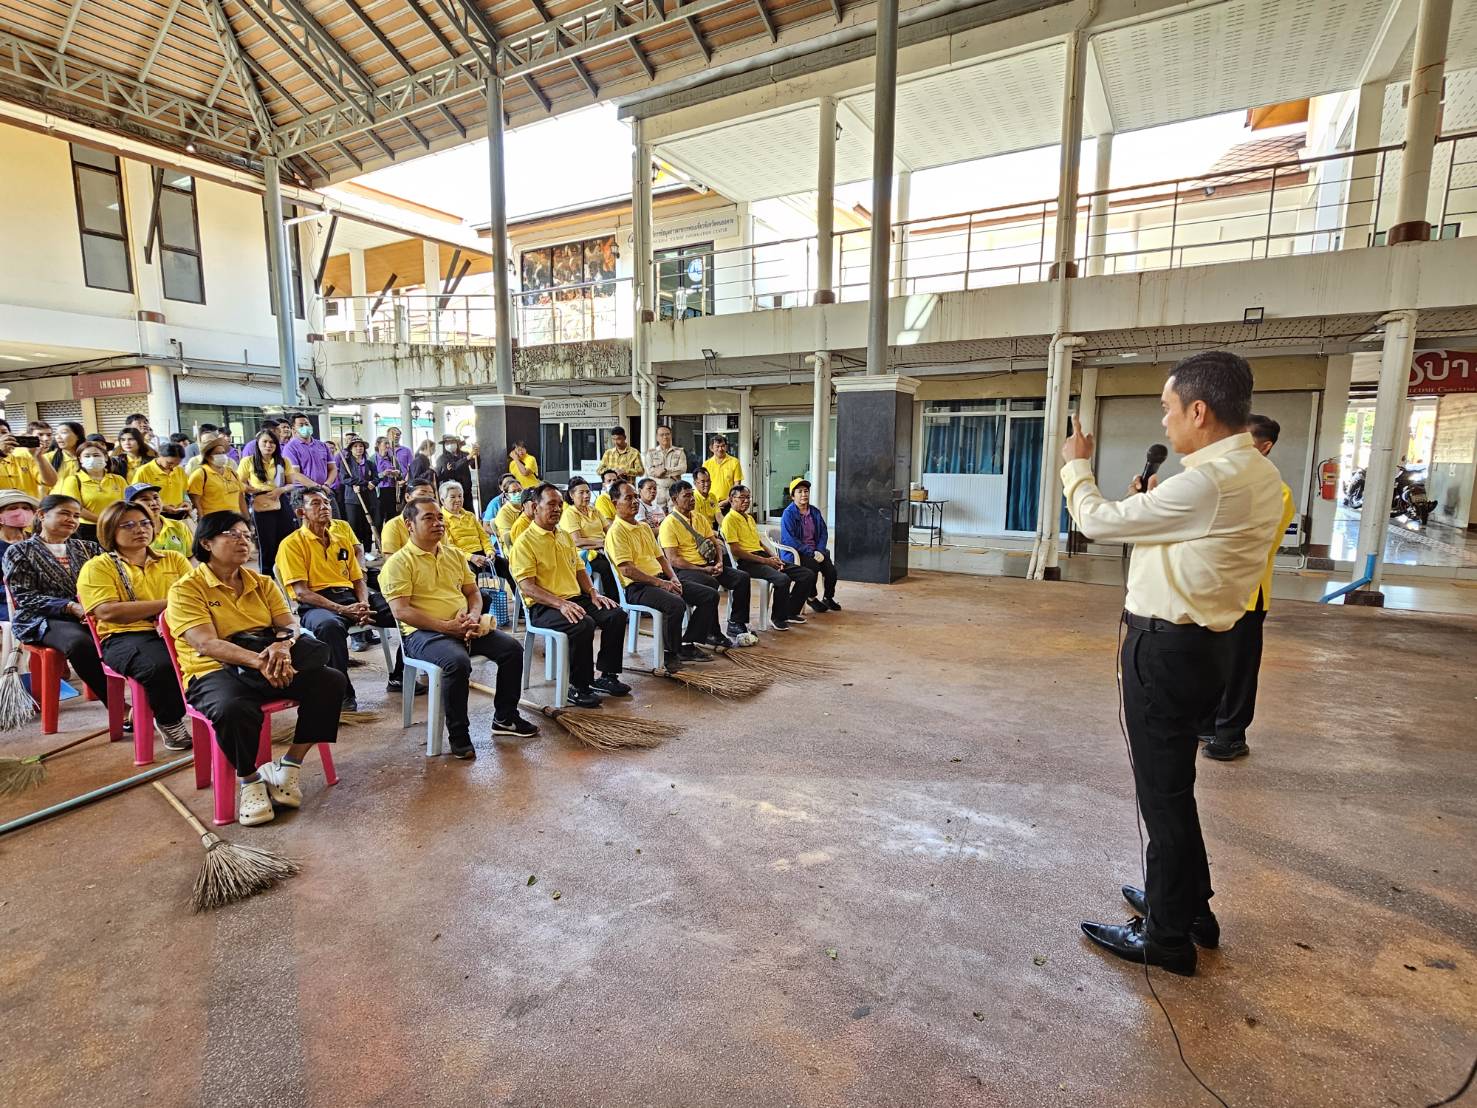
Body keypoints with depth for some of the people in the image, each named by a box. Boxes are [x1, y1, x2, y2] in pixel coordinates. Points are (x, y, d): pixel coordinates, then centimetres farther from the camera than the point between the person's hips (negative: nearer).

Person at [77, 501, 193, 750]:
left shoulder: (174, 559, 20)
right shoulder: (98, 567, 8)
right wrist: (167, 603, -9)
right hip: (125, 636, -3)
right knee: (160, 666, -37)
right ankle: (170, 723, -10)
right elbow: (108, 611, -9)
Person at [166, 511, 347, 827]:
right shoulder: (186, 589, -2)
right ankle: (249, 780, -9)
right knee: (234, 709, -39)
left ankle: (290, 764, -5)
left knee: (331, 680, -20)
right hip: (216, 672, -5)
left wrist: (283, 645, -23)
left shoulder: (262, 584, 15)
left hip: (269, 666, 5)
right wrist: (258, 661, -33)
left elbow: (290, 624, 3)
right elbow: (207, 643, -16)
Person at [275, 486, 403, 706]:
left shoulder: (342, 533, 19)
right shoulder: (291, 544, 2)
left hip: (351, 597, 6)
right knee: (330, 625, -42)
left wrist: (364, 604, -5)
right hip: (316, 603, -6)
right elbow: (301, 592, -8)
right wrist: (342, 610, -20)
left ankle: (398, 678, 1)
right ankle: (342, 692, -26)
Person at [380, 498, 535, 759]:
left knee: (512, 648, -10)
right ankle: (458, 734, -16)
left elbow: (473, 592, 20)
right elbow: (401, 611, -14)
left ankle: (505, 718, 7)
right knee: (458, 661, -35)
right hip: (424, 632, -6)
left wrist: (474, 616, -4)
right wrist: (446, 626, -20)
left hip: (464, 628, 7)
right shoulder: (399, 562, -5)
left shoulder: (455, 554, 16)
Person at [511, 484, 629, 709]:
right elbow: (527, 587, -16)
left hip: (575, 599, 8)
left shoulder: (565, 536, 18)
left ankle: (607, 675, 2)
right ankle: (578, 687, -16)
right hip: (543, 607, -8)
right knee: (583, 624, -33)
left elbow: (579, 570, 24)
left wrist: (593, 593, 4)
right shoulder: (524, 542, -8)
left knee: (616, 614, -11)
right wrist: (561, 604, -27)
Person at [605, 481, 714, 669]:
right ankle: (669, 653, -13)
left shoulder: (644, 527, 20)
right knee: (676, 604, -36)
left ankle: (687, 645, 6)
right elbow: (627, 570, -18)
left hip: (660, 580, 9)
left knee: (710, 594, 0)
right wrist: (660, 583, -18)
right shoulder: (616, 532, -9)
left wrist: (673, 579, 2)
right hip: (636, 587, -9)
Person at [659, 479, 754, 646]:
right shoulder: (669, 524, -8)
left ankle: (736, 624, 0)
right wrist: (703, 570, -17)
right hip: (684, 570, -7)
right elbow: (673, 559, -15)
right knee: (710, 583, -35)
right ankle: (711, 633, -21)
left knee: (742, 577, -9)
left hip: (707, 565, 7)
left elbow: (715, 543, 19)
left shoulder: (699, 518, 16)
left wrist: (719, 563, -2)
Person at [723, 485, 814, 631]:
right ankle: (777, 618, -12)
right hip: (747, 562, -9)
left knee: (808, 575, -3)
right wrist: (765, 560, -15)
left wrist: (773, 558, 5)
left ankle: (791, 612, 11)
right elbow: (736, 550, -14)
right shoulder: (730, 519, -5)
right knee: (783, 579, -34)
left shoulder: (750, 518, 25)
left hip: (764, 557, 9)